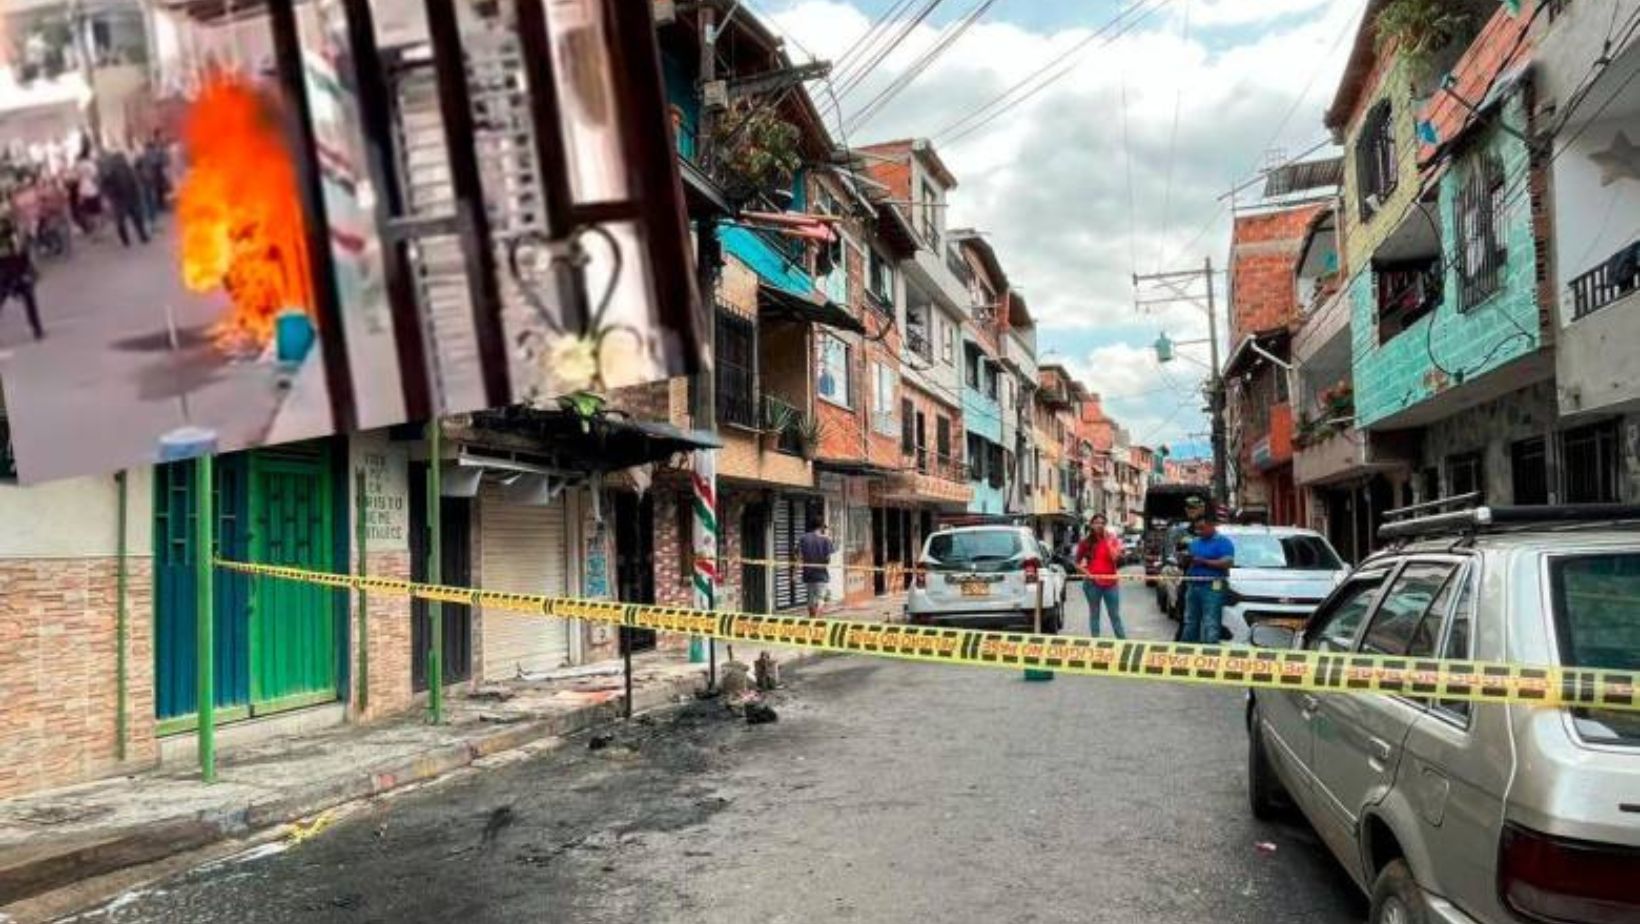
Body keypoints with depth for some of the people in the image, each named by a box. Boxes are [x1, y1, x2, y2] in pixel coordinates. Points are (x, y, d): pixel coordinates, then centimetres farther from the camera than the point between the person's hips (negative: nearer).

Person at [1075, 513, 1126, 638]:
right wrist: (1087, 572, -8)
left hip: (1111, 582, 0)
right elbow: (1078, 562, 7)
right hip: (1093, 583, 0)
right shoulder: (1085, 542, 2)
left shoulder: (1112, 539, 2)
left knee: (1115, 615, 5)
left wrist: (1108, 541, -13)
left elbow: (1115, 558, -14)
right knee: (1094, 614, 7)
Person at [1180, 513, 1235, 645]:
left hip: (1212, 587, -7)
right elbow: (1187, 561, 26)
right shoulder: (1195, 542, 20)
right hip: (1193, 585, 7)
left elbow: (1228, 562, -14)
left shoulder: (1223, 542, -1)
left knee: (1211, 623, -11)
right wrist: (1186, 560, 1)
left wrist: (1204, 561, -16)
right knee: (1190, 621, 9)